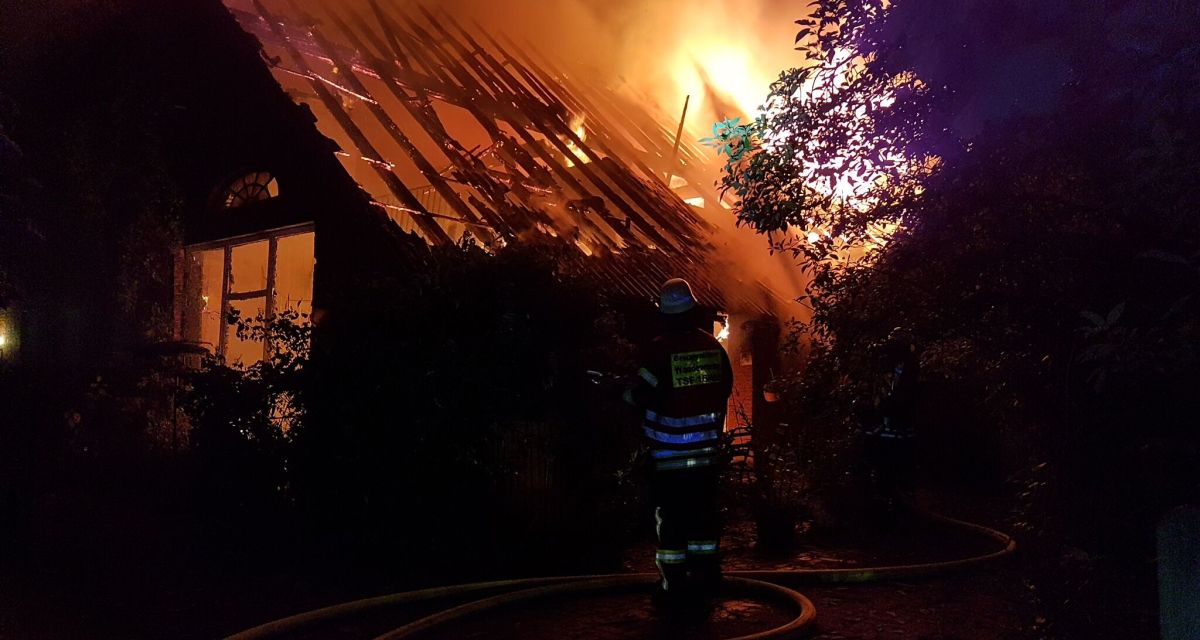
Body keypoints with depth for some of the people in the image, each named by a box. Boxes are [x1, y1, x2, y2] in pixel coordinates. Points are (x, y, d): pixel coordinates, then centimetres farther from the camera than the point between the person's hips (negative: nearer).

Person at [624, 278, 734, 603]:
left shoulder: (660, 349, -14)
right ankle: (705, 575, 22)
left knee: (670, 515, 3)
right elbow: (726, 387, 13)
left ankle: (674, 583, 7)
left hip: (670, 453, -4)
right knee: (703, 509, 14)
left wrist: (626, 392, 13)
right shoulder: (713, 346, 2)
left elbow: (640, 394, -9)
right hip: (707, 449, 5)